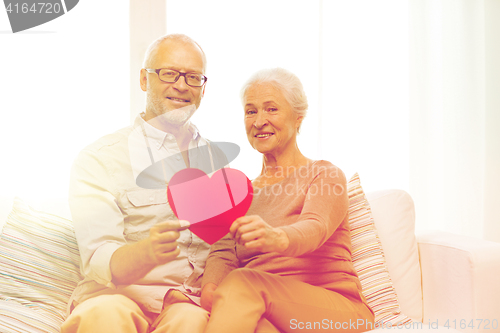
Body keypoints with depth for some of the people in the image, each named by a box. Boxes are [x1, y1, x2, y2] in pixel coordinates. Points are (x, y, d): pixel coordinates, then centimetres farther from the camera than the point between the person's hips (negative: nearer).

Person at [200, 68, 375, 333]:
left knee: (243, 282, -33)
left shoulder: (325, 175, 5)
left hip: (335, 306, -2)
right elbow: (222, 253, 5)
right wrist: (210, 288, -20)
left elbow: (315, 228, -17)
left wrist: (276, 238, -42)